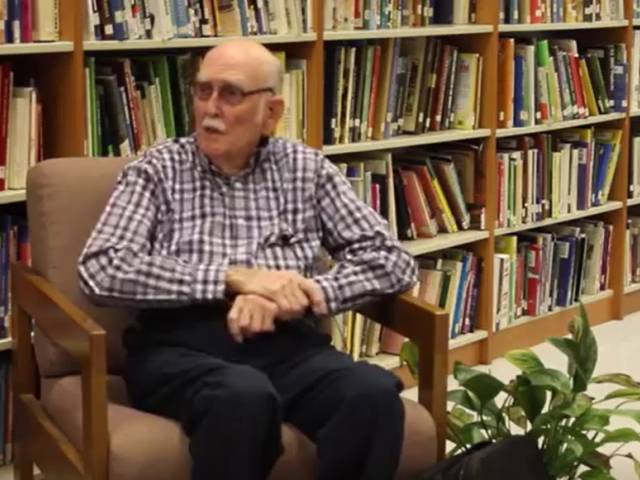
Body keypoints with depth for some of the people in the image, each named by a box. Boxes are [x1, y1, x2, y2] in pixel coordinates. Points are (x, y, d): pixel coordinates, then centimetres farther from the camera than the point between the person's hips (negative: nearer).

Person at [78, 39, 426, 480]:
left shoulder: (306, 168, 14)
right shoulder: (159, 169, 9)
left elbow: (393, 261, 7)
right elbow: (101, 271, -6)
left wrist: (301, 294, -10)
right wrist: (235, 277, -13)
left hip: (285, 344, 2)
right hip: (181, 348, -2)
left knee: (375, 392, -30)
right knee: (245, 395, -36)